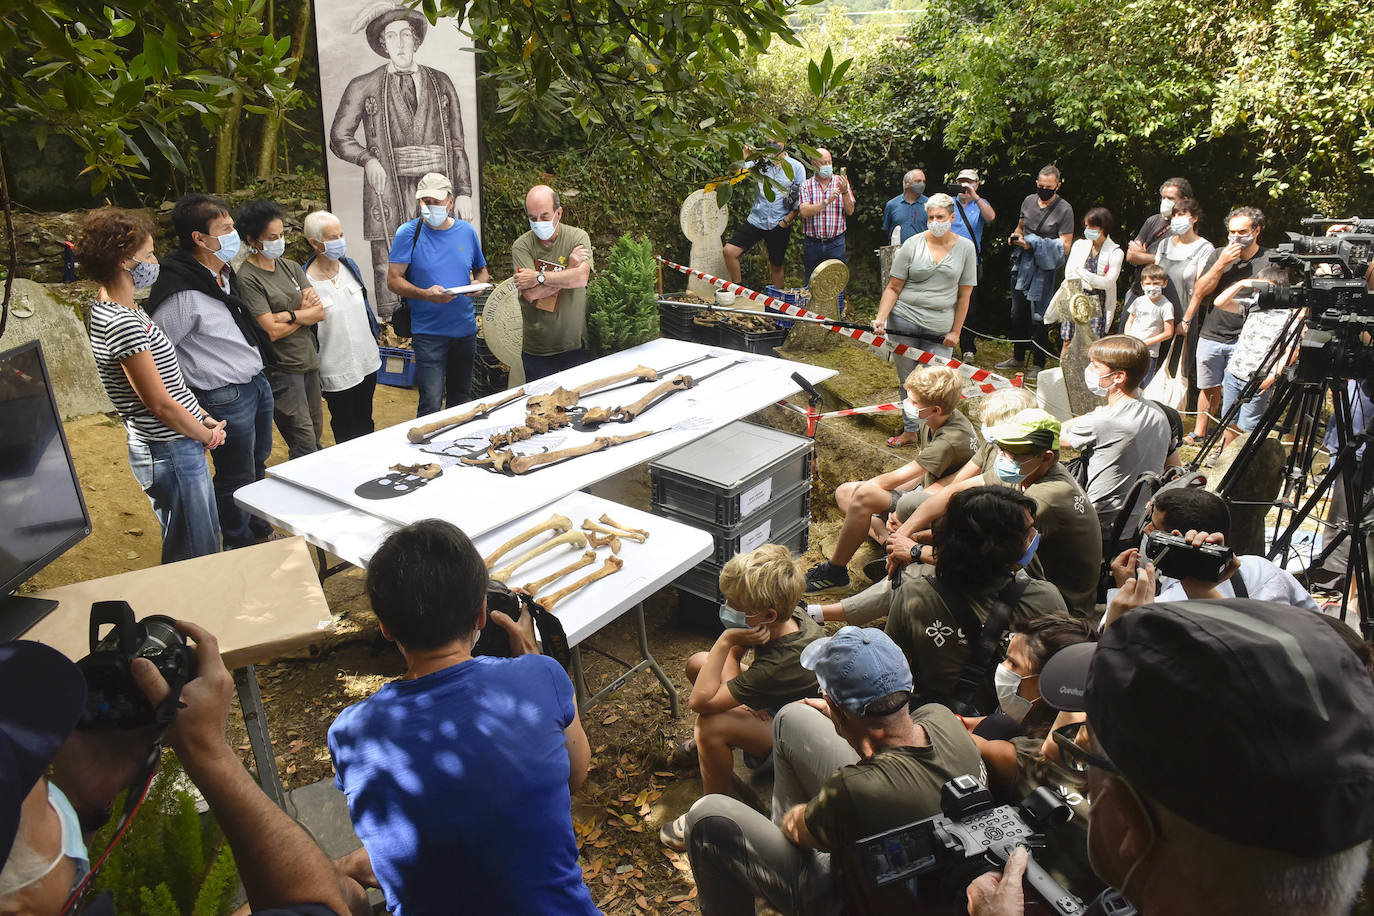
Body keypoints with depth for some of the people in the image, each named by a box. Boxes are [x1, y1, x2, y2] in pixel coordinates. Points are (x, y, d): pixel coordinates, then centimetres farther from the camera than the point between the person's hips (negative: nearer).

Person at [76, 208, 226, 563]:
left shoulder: (124, 308, 10)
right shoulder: (122, 323, -22)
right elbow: (160, 403, -20)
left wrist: (203, 417, 9)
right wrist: (207, 436, -6)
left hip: (178, 446, 10)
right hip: (171, 453, -10)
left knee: (205, 541, 21)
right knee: (196, 556, 0)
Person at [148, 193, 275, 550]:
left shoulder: (224, 273, 3)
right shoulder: (183, 293, -26)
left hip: (257, 383, 9)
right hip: (226, 398, -9)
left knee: (258, 466, 24)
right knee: (236, 479, 9)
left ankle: (261, 531, 45)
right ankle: (238, 547, 30)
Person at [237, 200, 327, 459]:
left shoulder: (290, 267, 9)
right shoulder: (247, 279, -12)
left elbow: (320, 313, 1)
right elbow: (272, 331, -17)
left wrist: (287, 315, -15)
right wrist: (304, 313, -3)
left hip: (309, 360, 7)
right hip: (281, 368, -7)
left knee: (317, 433, 13)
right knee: (305, 444, -8)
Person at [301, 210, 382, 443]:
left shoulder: (349, 265, 1)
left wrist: (376, 334, 21)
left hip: (367, 361, 6)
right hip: (337, 371, -6)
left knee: (365, 422, 21)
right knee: (346, 431, 9)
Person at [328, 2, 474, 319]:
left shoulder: (441, 83, 15)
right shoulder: (364, 87, 9)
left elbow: (457, 142, 13)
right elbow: (339, 137, 12)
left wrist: (464, 192, 5)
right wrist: (367, 159, -8)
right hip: (389, 191, -1)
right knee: (389, 275, -3)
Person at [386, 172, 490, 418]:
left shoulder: (467, 231, 6)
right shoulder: (409, 233, -6)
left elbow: (481, 270, 19)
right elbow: (393, 280, -7)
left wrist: (479, 283, -6)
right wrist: (426, 294, -24)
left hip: (465, 329, 4)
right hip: (428, 331, -4)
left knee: (462, 398, 16)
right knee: (431, 403, -10)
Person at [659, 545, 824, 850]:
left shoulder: (781, 665, -40)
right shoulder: (788, 617, -18)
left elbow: (700, 700, -35)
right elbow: (731, 657, 2)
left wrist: (725, 641, -36)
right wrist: (735, 696, -16)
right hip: (775, 700, 9)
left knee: (710, 725, -33)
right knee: (697, 662, 5)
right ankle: (705, 740, 30)